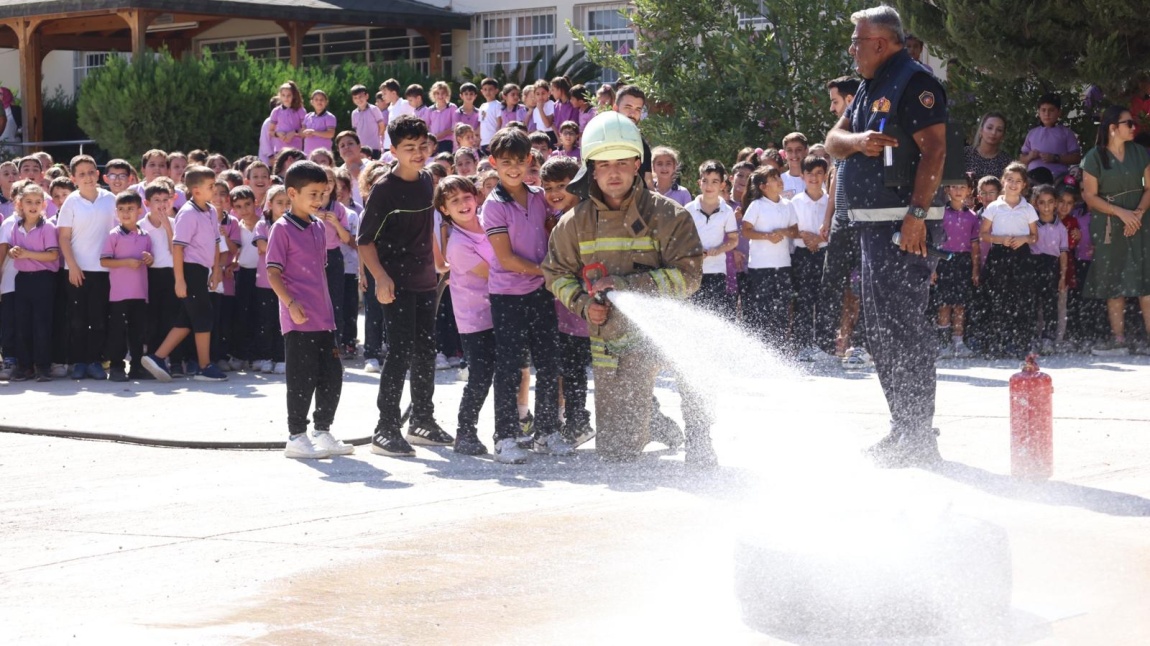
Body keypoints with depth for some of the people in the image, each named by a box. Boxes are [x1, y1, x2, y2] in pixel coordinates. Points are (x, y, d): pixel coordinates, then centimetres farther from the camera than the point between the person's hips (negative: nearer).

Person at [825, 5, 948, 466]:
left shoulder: (914, 82, -10)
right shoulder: (870, 87, 20)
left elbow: (934, 149, -19)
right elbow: (833, 141, 16)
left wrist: (917, 213, -25)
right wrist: (857, 141, -7)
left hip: (902, 225, -11)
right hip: (872, 226, 11)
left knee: (905, 328, -11)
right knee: (880, 332, 14)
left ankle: (919, 437, -9)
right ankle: (905, 429, 22)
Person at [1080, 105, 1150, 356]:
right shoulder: (1095, 157, -2)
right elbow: (1090, 196, -5)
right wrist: (1122, 213, -14)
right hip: (1109, 226, -1)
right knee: (1113, 282, 2)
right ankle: (1118, 339, 6)